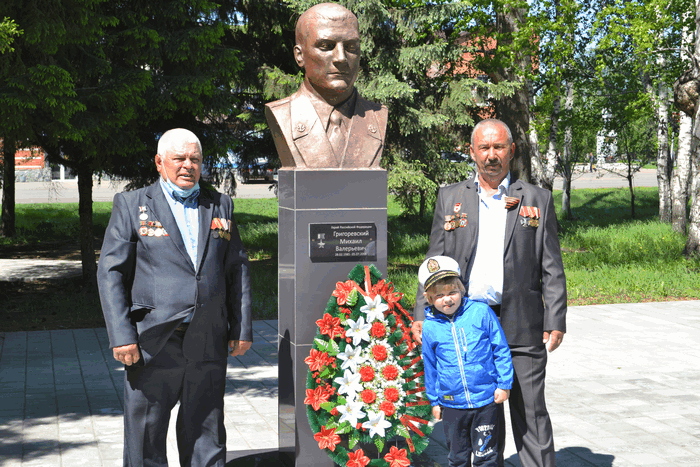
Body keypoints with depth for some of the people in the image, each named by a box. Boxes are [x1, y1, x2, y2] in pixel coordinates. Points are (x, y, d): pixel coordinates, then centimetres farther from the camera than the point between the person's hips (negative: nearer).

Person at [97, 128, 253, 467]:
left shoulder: (220, 206, 14)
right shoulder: (132, 205, 4)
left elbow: (237, 269, 15)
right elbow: (110, 272, -1)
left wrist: (241, 328, 9)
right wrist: (121, 335, -9)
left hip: (208, 346, 3)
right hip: (152, 344, -3)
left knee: (207, 435, 11)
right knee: (145, 436, 4)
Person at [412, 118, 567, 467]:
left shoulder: (537, 199, 6)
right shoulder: (450, 198, 10)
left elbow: (552, 268, 5)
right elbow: (435, 262, 10)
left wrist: (555, 321, -2)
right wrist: (422, 315, 3)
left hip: (522, 327, -1)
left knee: (531, 412, 2)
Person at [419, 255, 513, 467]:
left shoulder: (481, 312, -6)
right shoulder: (430, 328, -1)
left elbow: (501, 350, 2)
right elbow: (430, 367, 10)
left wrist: (504, 384, 0)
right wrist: (434, 400, 14)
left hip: (486, 400, -2)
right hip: (452, 404, 2)